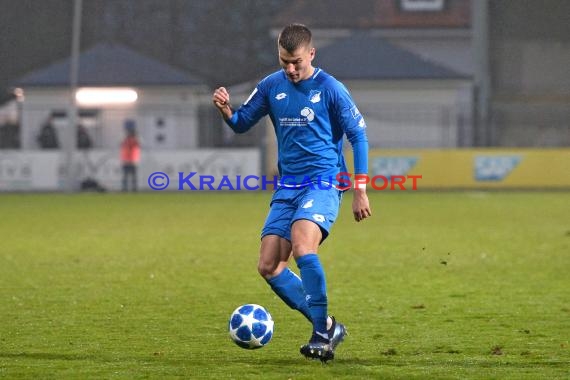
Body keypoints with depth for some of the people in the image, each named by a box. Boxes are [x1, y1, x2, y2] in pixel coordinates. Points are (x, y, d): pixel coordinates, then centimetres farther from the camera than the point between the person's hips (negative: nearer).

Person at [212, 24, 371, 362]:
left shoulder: (330, 89, -7)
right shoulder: (271, 86, 6)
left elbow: (358, 135, -2)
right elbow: (241, 123, 14)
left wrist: (360, 191, -6)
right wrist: (226, 110, -10)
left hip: (323, 184, -6)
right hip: (287, 187, 6)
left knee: (302, 246, -30)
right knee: (269, 266, -3)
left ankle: (323, 333, -22)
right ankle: (327, 326, 8)